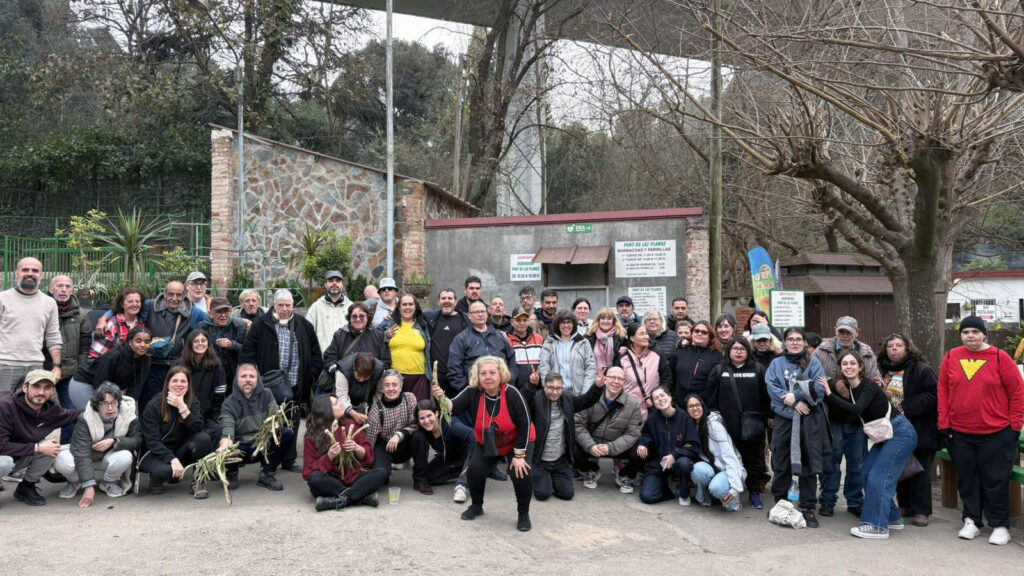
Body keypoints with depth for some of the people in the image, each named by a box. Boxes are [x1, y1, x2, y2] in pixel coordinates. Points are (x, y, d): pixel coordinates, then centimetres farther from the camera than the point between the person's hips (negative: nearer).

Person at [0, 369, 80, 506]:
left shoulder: (51, 409, -10)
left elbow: (72, 415, 11)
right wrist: (37, 448, -30)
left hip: (22, 458, 6)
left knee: (53, 446, -17)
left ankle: (26, 487, 2)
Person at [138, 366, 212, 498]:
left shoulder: (192, 401, -1)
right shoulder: (154, 405, -12)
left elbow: (197, 428, -18)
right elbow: (152, 441, -17)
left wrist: (182, 407, -27)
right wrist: (173, 460, -29)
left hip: (179, 451, 3)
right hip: (156, 453, -3)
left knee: (204, 438, -26)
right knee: (164, 471, -37)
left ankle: (198, 481, -12)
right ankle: (156, 479, 2)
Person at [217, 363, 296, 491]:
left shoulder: (266, 395, 2)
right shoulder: (229, 403, -7)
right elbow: (227, 427, -23)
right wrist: (225, 445, -46)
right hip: (241, 448, -2)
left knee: (288, 433, -22)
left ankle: (267, 474, -4)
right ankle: (231, 473, 8)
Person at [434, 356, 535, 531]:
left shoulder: (511, 393, -29)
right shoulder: (473, 392, -21)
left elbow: (524, 424, -23)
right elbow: (453, 408, -33)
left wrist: (519, 455, -21)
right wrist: (441, 398, -55)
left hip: (519, 441, -3)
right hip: (486, 443, 3)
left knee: (521, 472, -23)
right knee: (474, 470, -14)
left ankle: (524, 514, 2)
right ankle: (476, 506, 16)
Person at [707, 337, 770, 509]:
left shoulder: (758, 369, 9)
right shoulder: (719, 370, 10)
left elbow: (765, 395, 6)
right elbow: (711, 396, 8)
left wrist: (769, 416, 2)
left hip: (752, 424, 0)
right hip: (728, 424, 0)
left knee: (754, 459, 5)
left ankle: (754, 492, 16)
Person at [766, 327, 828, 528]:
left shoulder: (813, 362, 7)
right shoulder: (776, 363, 11)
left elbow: (819, 388, -5)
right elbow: (772, 387, -3)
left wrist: (796, 395, -13)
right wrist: (794, 403, -13)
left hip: (809, 420, -1)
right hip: (783, 419, 1)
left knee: (808, 465, 1)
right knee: (781, 465, 8)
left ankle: (807, 508, 9)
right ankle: (779, 504, 22)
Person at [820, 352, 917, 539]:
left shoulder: (869, 386, -19)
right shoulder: (848, 388, 5)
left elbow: (857, 409, -34)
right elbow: (838, 411, -1)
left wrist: (830, 394, -31)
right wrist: (836, 392, -11)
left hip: (900, 433, -9)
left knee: (878, 477, -13)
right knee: (868, 475, 8)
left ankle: (878, 527, -8)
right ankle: (893, 518, 21)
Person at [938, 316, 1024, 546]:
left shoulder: (1000, 358, -5)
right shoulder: (951, 357, 3)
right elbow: (943, 391, 7)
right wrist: (944, 423, 3)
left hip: (996, 434, -3)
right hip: (959, 434, 3)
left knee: (995, 481, 4)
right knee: (967, 480, 11)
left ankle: (1000, 526, 17)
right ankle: (971, 521, 23)